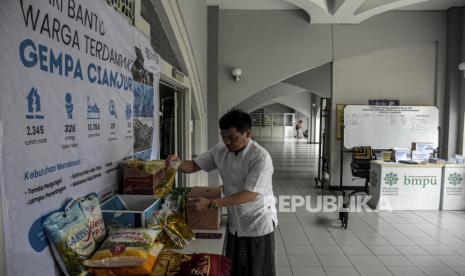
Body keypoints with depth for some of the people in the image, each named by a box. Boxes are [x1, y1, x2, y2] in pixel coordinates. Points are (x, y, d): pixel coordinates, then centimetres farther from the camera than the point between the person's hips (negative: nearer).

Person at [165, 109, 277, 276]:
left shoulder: (261, 157, -25)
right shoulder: (221, 150, -5)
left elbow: (250, 194, -29)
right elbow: (195, 166, 3)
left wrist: (211, 204, -34)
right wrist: (178, 163, -20)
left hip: (258, 224, -5)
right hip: (234, 223, 6)